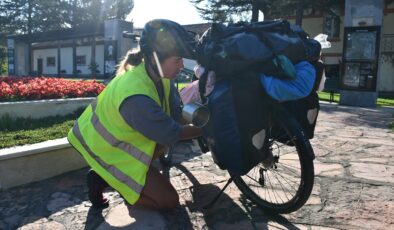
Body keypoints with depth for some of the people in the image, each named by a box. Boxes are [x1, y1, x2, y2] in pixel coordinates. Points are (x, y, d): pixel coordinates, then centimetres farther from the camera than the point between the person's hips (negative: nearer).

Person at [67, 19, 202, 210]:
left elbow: (176, 114, -6)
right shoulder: (136, 97, -37)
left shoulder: (158, 74, -11)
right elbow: (172, 134, -25)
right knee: (169, 200, -4)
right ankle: (103, 179, 2)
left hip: (116, 135, 8)